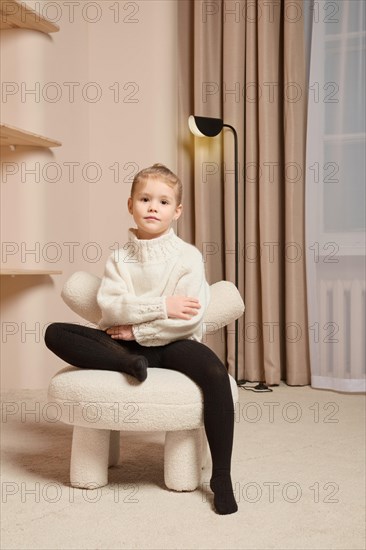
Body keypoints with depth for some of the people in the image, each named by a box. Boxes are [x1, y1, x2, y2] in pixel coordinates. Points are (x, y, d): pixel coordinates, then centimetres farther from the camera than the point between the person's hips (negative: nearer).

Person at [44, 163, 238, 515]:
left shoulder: (188, 256, -3)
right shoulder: (120, 257, 6)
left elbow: (189, 319, -14)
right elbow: (108, 308, -10)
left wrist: (137, 329, -14)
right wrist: (161, 306, -19)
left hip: (172, 343, -3)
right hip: (126, 342, 3)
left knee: (215, 373, -34)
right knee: (55, 334, -14)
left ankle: (221, 477, -22)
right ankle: (128, 363, -29)